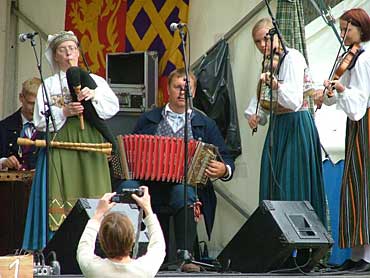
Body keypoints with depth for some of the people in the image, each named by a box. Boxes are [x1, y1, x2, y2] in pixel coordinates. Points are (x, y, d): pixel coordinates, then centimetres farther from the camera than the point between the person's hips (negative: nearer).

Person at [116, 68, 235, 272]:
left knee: (184, 193, -38)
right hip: (149, 182, 1)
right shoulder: (148, 119, 24)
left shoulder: (205, 125, 19)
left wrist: (223, 170, -10)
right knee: (127, 188, -33)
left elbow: (227, 161, 15)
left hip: (185, 183, -1)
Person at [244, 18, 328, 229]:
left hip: (296, 126, -9)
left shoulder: (293, 58, -14)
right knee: (272, 186, 9)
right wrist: (254, 113, 4)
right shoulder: (269, 63, 12)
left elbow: (294, 102, -25)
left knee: (293, 188, -10)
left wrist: (276, 85, -41)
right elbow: (261, 98, 24)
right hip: (277, 126, 9)